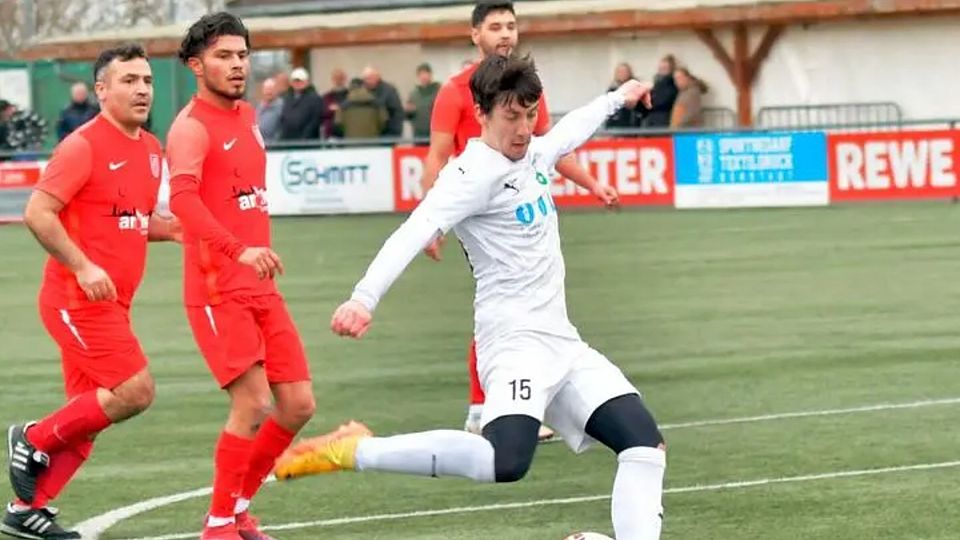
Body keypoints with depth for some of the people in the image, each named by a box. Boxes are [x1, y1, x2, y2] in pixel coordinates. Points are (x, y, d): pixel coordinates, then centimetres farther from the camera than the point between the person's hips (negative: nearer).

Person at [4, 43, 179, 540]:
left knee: (87, 415, 8)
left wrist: (174, 229, 6)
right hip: (78, 298, -9)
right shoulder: (84, 146, -12)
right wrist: (83, 267, -23)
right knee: (135, 391, -16)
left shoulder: (151, 149, 13)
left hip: (109, 302, 9)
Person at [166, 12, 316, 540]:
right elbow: (182, 197, -30)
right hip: (217, 291, -8)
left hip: (260, 288, 8)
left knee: (298, 404, 5)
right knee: (253, 403, -14)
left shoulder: (247, 116, 13)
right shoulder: (192, 127, -13)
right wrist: (239, 251, -41)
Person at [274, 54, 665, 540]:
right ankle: (354, 451, -20)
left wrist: (617, 98, 53)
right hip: (517, 340, -9)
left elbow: (570, 130, 36)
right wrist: (364, 299, -44)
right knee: (504, 462, -31)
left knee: (646, 445, -1)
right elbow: (416, 232, -30)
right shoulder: (474, 174, -15)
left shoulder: (532, 155, 12)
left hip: (562, 343, 9)